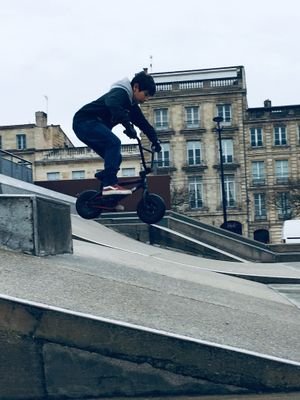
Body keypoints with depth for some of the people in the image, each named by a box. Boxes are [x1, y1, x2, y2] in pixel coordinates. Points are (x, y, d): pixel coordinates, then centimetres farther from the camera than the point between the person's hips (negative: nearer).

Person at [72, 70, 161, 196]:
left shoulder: (132, 105, 13)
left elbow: (144, 123, 19)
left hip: (94, 125, 10)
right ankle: (109, 184, -30)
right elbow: (113, 105, -40)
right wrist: (129, 127, -48)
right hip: (85, 121, -10)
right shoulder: (120, 93, -17)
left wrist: (155, 141, 9)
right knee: (114, 142, -27)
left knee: (115, 158, 3)